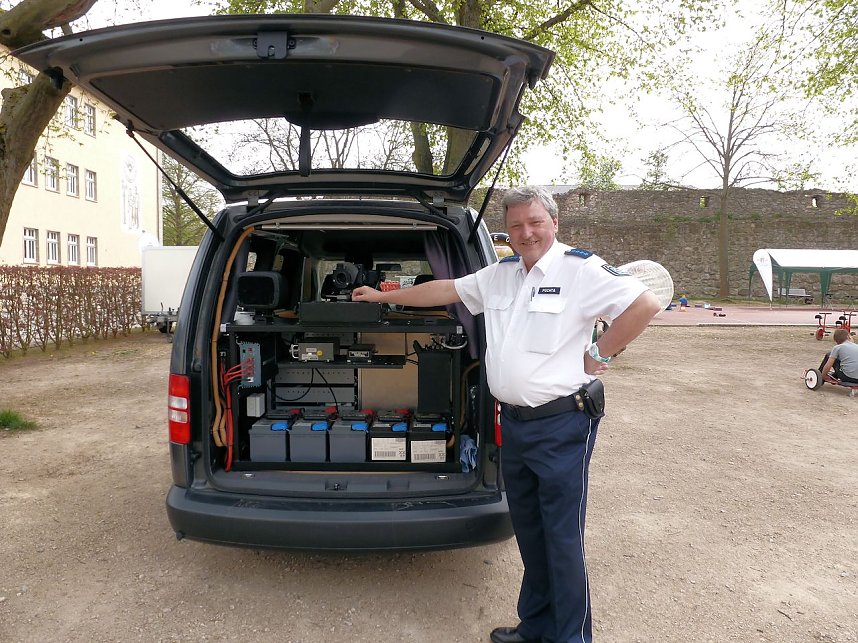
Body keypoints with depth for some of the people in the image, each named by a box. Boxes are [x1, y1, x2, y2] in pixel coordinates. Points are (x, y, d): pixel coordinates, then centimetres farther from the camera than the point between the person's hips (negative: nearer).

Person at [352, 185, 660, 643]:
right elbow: (445, 290, 20)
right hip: (513, 421, 7)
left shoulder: (581, 270, -10)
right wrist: (384, 296, 25)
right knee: (527, 532, 19)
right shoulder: (499, 274, 11)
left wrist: (600, 353, -12)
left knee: (563, 539, 2)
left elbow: (645, 304, -15)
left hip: (561, 425, -7)